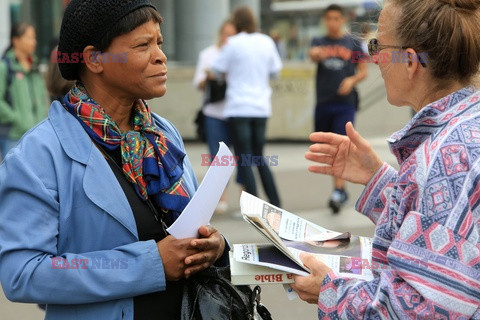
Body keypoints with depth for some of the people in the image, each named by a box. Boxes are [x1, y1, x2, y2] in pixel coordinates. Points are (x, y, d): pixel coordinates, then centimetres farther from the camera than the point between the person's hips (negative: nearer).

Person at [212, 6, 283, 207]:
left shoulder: (233, 43, -8)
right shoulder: (267, 42, 4)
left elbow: (218, 70, -2)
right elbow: (275, 71, 12)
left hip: (239, 107, -5)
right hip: (261, 107, 5)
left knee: (244, 160, -1)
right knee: (259, 157, 16)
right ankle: (275, 203, 13)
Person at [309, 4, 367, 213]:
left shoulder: (353, 43, 5)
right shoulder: (319, 42, 8)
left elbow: (363, 71, 7)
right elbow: (313, 56, -14)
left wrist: (352, 80, -14)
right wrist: (316, 54, -38)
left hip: (345, 103, -3)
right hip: (323, 102, 3)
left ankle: (338, 191, -19)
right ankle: (341, 191, 27)